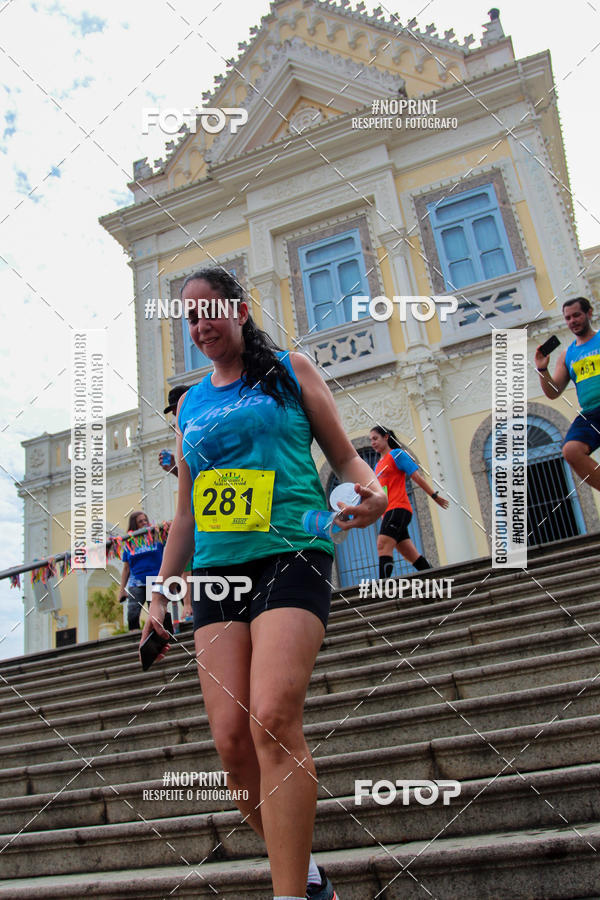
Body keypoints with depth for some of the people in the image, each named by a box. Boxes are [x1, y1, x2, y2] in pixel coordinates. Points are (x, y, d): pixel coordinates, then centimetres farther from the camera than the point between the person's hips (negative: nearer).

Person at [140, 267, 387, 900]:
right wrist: (160, 594, 17)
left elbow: (344, 454, 9)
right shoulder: (189, 406, 21)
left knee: (272, 718, -22)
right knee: (232, 739, -5)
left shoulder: (289, 369, 11)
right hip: (217, 569, 4)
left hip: (291, 554, -4)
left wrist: (371, 490, -13)